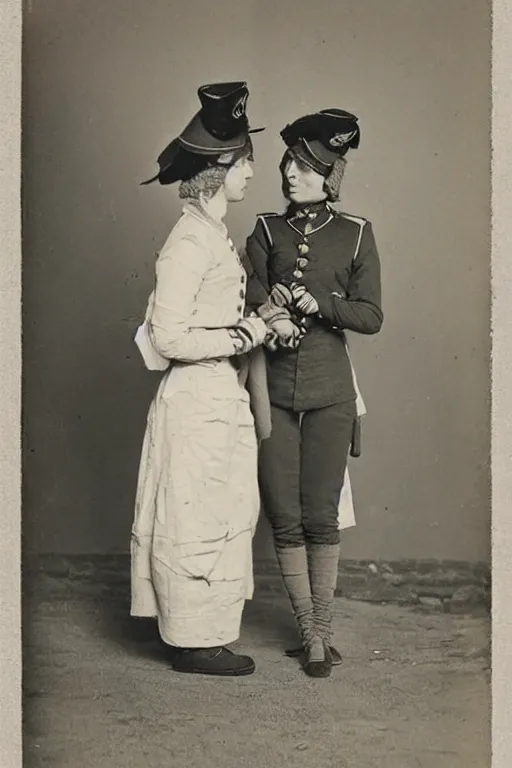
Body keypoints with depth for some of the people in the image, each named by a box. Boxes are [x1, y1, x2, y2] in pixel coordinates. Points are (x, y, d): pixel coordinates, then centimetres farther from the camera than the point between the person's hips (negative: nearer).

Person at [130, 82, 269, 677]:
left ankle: (198, 632, 28)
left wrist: (258, 322, 5)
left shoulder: (214, 235, 13)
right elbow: (169, 339, -20)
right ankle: (194, 642, 15)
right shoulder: (190, 241, -17)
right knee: (196, 519, 1)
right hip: (196, 399, -10)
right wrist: (247, 334, -15)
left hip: (222, 394, 10)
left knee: (224, 516, 15)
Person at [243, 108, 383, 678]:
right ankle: (310, 632, 15)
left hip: (329, 393, -1)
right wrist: (269, 318, -21)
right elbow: (251, 304, 1)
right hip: (273, 390, 2)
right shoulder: (266, 231, 9)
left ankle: (322, 628, 15)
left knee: (321, 515, 0)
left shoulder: (355, 235, 5)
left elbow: (370, 316, 0)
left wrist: (315, 302, -13)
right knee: (284, 517, 2)